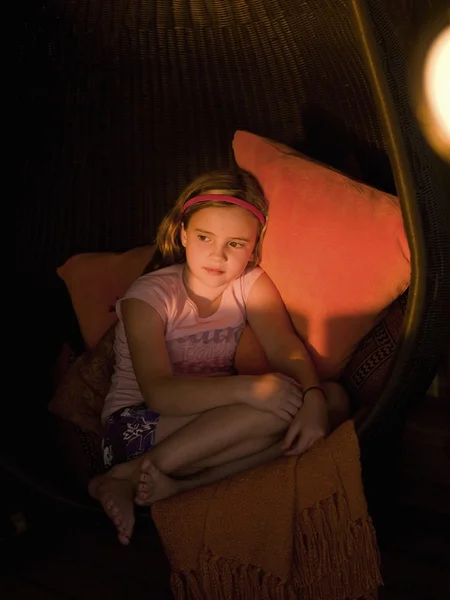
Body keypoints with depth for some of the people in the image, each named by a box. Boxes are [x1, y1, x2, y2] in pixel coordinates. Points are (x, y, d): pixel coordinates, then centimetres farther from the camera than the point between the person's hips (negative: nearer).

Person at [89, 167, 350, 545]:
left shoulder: (251, 284, 0)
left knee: (334, 400, -16)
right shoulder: (148, 296, -13)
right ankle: (130, 474, -21)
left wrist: (313, 399, -34)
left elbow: (286, 348, -12)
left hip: (211, 421, 6)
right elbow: (158, 393, -24)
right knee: (276, 404, -28)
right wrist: (246, 387, -37)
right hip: (137, 425, -6)